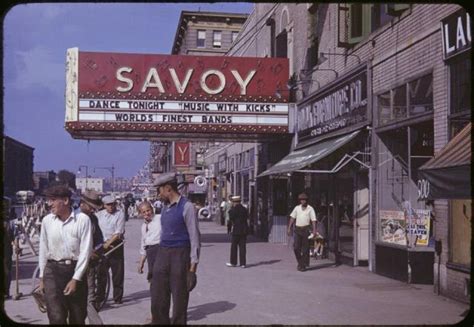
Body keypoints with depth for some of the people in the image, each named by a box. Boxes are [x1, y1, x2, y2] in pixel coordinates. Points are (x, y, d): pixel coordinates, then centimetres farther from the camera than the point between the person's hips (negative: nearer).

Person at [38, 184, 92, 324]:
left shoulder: (82, 219, -10)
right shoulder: (47, 220, -1)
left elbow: (85, 251, -9)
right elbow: (43, 250, 9)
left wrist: (75, 279, -10)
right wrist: (41, 277, 12)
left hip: (75, 270, -1)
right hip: (52, 270, 1)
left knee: (78, 319, 10)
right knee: (57, 318, -10)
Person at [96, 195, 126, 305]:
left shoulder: (120, 214, -3)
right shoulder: (99, 214, 8)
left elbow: (118, 233, -10)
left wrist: (108, 243, -14)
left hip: (115, 245, -2)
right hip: (102, 245, 3)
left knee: (118, 273, 2)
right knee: (101, 273, 4)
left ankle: (118, 297, 12)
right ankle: (99, 297, 14)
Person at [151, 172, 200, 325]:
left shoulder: (186, 207, -11)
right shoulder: (165, 208, 12)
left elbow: (194, 237, -12)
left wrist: (192, 267, -15)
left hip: (180, 255, -7)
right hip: (162, 254, 7)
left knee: (179, 301, 3)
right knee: (158, 300, 10)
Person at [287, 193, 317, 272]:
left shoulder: (310, 209, -2)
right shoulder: (297, 208, 9)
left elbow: (313, 220, -7)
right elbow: (292, 218, 11)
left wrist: (314, 230, -18)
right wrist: (289, 228, 5)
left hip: (305, 229, -3)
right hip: (297, 229, 3)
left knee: (305, 248, 1)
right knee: (296, 247, -2)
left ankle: (303, 265, 9)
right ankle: (300, 262, 17)